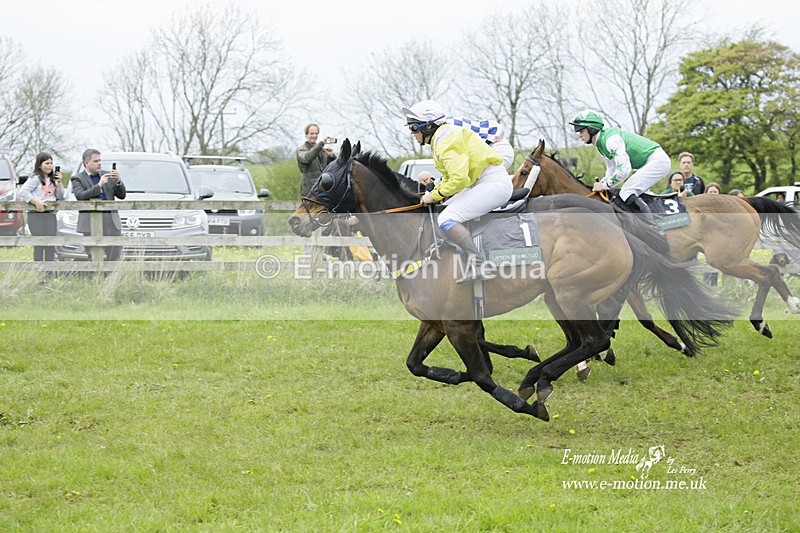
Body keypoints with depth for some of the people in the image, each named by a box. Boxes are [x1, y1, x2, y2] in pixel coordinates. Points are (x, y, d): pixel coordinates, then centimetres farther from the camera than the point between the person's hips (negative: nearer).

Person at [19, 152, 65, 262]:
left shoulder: (53, 179, 18)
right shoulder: (35, 178, -2)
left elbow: (60, 196, 17)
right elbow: (23, 192, -13)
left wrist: (59, 182, 5)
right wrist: (36, 202, -19)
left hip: (50, 214, 6)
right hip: (36, 215, -6)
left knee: (51, 244, 0)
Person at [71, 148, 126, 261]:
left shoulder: (107, 175, 17)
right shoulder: (77, 179, 5)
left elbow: (122, 195, 14)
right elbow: (80, 196, -13)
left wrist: (118, 181, -5)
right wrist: (99, 185, -16)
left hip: (112, 222, 4)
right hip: (91, 224, -3)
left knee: (115, 256, -2)